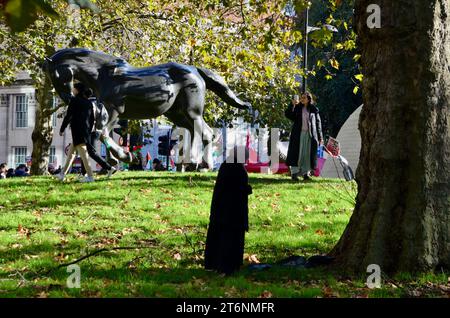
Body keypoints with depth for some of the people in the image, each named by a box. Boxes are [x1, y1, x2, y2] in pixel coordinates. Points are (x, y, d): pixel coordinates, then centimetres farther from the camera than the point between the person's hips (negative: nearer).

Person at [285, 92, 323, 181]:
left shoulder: (314, 110, 7)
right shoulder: (297, 108, 8)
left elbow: (318, 123, 8)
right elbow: (287, 114, -2)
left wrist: (320, 137, 5)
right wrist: (292, 104, -14)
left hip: (310, 135, 1)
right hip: (299, 134, 0)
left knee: (307, 154, 1)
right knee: (297, 153, -4)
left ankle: (306, 173, 7)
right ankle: (294, 173, -3)